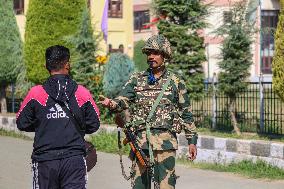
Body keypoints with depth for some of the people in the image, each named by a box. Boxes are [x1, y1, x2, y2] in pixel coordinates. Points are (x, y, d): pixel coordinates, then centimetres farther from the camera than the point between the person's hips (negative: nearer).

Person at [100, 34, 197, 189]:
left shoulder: (176, 82, 8)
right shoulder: (136, 79, 11)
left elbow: (186, 114, 11)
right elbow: (123, 100, -4)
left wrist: (192, 141, 8)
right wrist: (111, 104, -27)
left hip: (165, 141, -2)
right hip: (140, 141, 2)